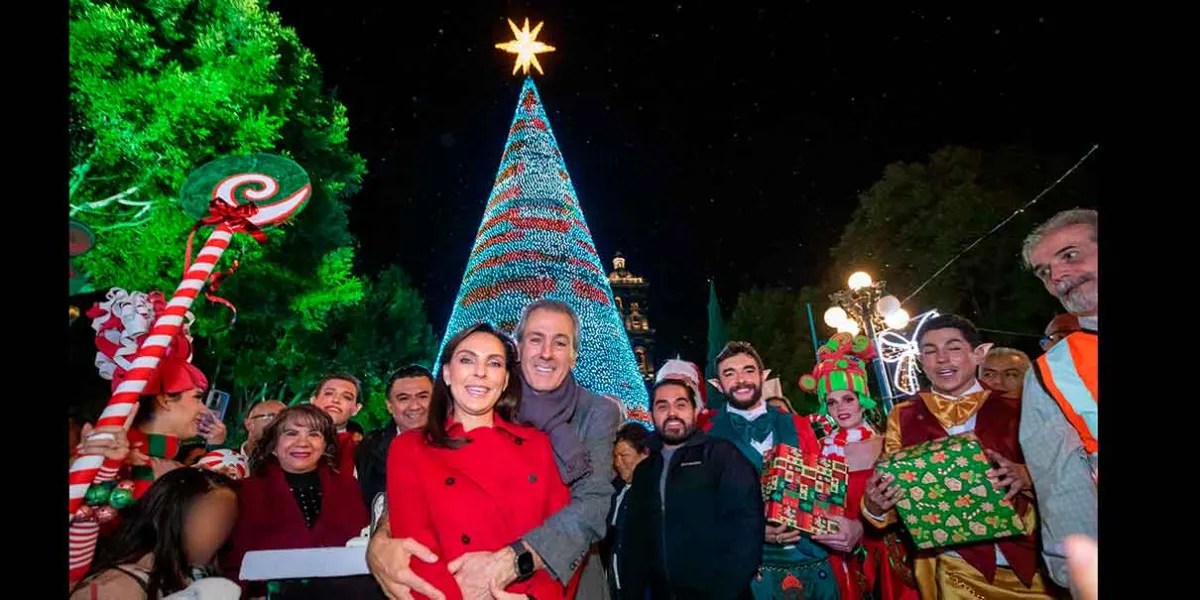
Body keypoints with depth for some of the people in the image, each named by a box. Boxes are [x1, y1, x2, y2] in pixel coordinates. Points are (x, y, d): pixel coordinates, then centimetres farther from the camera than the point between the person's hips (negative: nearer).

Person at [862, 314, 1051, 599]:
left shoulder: (1015, 410, -2)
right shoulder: (903, 417, -1)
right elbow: (889, 493, 0)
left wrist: (1025, 477, -20)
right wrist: (875, 505, -21)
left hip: (1028, 562, 1)